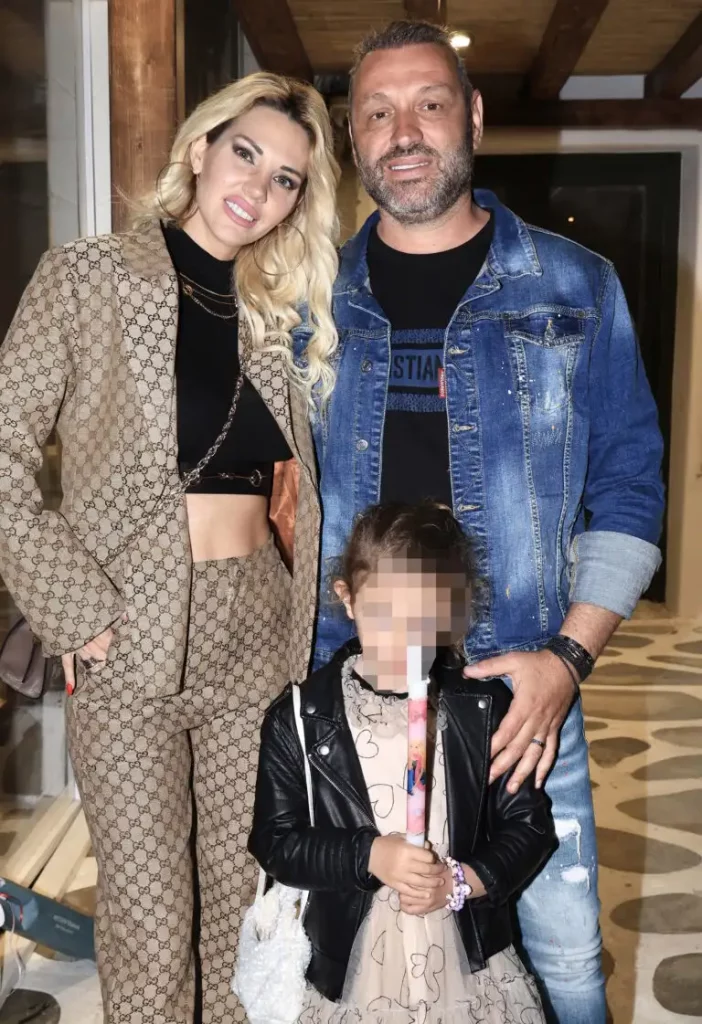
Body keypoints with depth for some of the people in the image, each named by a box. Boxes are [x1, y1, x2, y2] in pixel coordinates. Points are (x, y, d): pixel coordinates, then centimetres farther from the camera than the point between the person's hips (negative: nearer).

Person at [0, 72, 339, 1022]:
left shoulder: (280, 315, 12)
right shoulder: (88, 277, -1)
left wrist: (301, 623, 5)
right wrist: (77, 611, -12)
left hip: (257, 638, 4)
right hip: (132, 643, -4)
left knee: (250, 908, 12)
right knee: (150, 929, 4)